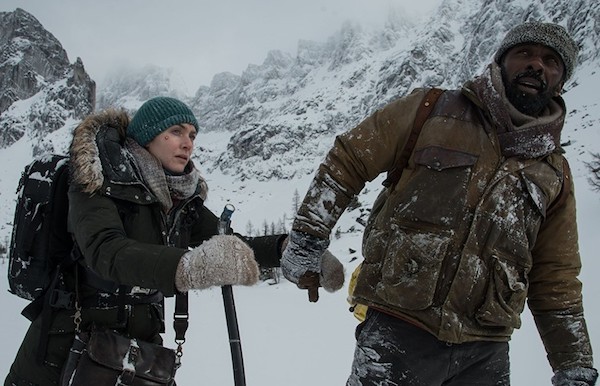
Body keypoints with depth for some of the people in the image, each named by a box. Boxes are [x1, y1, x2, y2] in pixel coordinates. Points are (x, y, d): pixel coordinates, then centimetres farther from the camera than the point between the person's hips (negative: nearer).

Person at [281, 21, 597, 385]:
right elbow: (349, 158, 5)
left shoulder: (555, 172, 11)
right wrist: (308, 238, -1)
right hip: (398, 331, -3)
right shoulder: (433, 110, 2)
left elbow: (556, 278, 14)